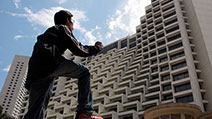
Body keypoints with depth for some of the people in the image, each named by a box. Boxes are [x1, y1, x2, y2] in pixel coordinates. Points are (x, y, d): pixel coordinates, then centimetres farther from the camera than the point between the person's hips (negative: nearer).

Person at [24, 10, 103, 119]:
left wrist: (29, 83, 29)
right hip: (51, 62, -7)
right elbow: (78, 50, 5)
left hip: (36, 72, 7)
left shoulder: (49, 32, 39)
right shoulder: (63, 28, 16)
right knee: (84, 72, 9)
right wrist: (97, 48, 22)